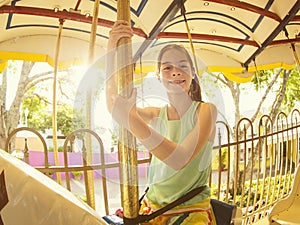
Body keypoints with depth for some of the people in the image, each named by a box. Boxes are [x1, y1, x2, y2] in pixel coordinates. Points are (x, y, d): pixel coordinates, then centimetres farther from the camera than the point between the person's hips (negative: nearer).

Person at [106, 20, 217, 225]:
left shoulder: (205, 110, -8)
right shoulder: (156, 115, 5)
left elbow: (181, 159, -22)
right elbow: (114, 107, -11)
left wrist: (133, 120, -33)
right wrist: (112, 53, -21)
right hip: (152, 208, 3)